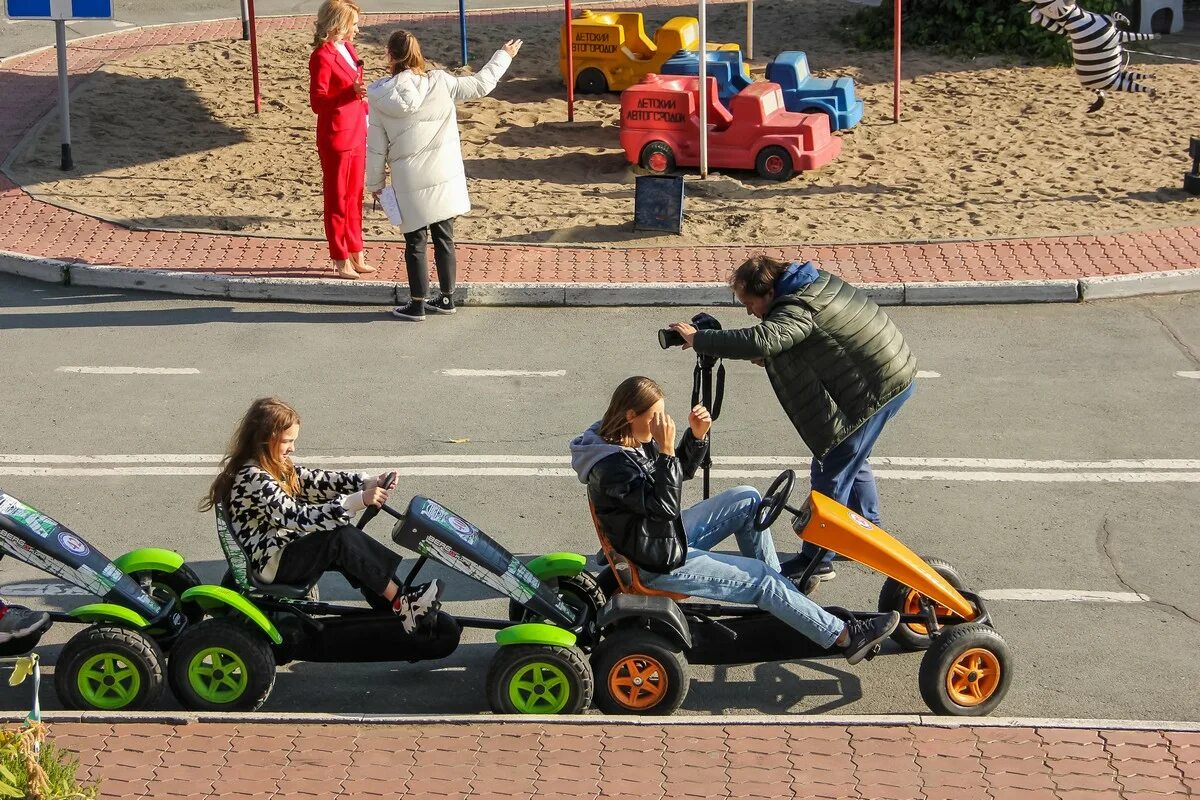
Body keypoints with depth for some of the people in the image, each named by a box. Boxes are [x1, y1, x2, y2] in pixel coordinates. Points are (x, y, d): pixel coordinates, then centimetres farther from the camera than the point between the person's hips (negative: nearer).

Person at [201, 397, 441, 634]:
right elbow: (301, 517, -31)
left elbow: (315, 480, 2)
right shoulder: (254, 480, -25)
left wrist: (366, 483, -12)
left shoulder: (272, 466, 6)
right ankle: (402, 605, -14)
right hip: (271, 564, -10)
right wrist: (358, 501, -36)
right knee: (343, 539, -21)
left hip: (285, 547, 10)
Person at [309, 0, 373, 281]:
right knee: (337, 200, 3)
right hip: (336, 139, -8)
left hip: (357, 135, 8)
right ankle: (341, 260, 12)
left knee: (354, 197, 16)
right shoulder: (322, 57, -18)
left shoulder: (347, 48, 8)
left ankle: (356, 254, 26)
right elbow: (317, 102, -21)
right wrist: (351, 93, -33)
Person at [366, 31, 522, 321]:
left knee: (415, 243, 9)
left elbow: (376, 147, -4)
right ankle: (446, 298, 25)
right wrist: (504, 56, 20)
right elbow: (481, 84, 5)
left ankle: (417, 305, 15)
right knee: (444, 238, 15)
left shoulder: (381, 97, -9)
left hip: (410, 185, -2)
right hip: (446, 178, 2)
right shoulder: (440, 83, -7)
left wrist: (375, 183, 9)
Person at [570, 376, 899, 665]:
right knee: (761, 579, -8)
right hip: (659, 564, -10)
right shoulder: (609, 468, -29)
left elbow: (682, 471, 12)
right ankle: (845, 637, 0)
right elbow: (665, 505, -34)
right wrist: (665, 451, -39)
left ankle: (778, 591, 11)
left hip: (668, 533, 10)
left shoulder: (635, 439, 0)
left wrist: (697, 436, -6)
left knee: (747, 500, 6)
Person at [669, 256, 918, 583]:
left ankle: (816, 560, 5)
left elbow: (760, 340, -41)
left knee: (831, 472, -3)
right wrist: (769, 356, 0)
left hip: (878, 389, -11)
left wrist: (698, 340, -32)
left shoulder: (798, 309, -25)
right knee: (851, 462, 25)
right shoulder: (812, 282, 7)